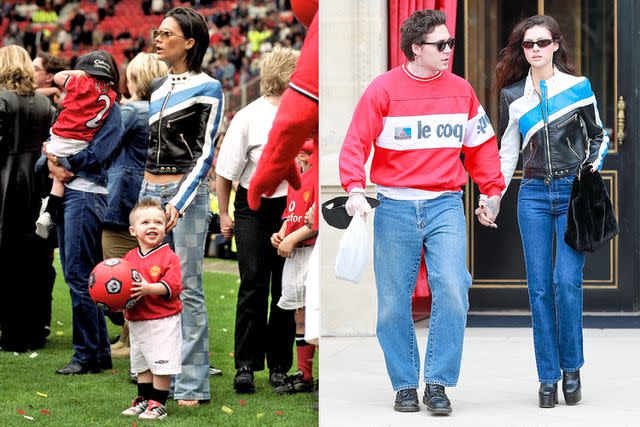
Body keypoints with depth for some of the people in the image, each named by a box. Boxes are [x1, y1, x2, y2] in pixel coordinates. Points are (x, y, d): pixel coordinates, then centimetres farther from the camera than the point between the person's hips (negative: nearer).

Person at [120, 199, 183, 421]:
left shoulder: (169, 257, -9)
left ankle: (158, 404, 6)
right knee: (141, 364, 15)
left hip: (163, 322, -6)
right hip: (136, 321, 6)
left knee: (161, 365, -3)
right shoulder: (129, 257, 8)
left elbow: (173, 286, -17)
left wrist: (148, 288, -28)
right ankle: (143, 400, 27)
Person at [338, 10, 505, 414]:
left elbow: (481, 144, 18)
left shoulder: (461, 90, 8)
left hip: (445, 206, 2)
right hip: (395, 208, -2)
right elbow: (356, 143, -6)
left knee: (452, 291, -13)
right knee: (394, 303, 2)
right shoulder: (383, 89, -2)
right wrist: (355, 189, -19)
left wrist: (493, 191, 13)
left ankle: (438, 384, -3)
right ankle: (405, 385, 15)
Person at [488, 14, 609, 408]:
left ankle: (572, 368, 5)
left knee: (567, 281, -11)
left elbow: (599, 136, 12)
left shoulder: (578, 87, 2)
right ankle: (548, 377, 5)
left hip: (574, 194, -2)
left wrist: (592, 169, -3)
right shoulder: (513, 96, 8)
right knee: (540, 286, 0)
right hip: (534, 195, 2)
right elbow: (508, 152, 15)